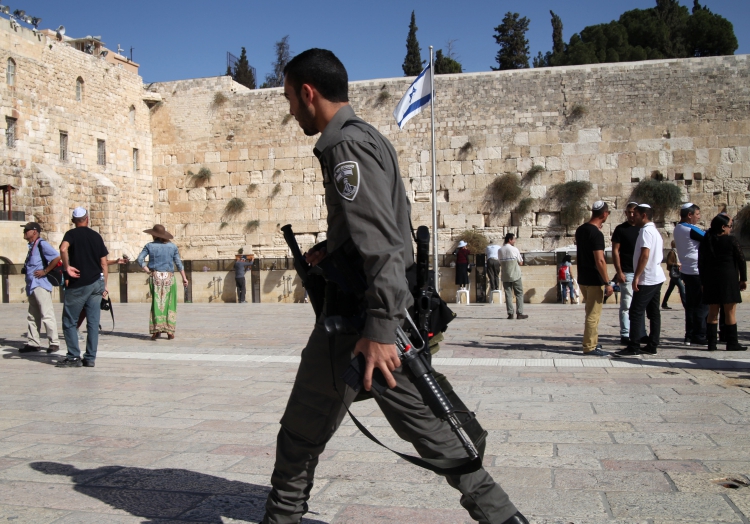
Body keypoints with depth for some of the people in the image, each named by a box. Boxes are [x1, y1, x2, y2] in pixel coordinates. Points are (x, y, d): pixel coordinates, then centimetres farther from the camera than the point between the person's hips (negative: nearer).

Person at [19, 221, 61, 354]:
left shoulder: (42, 244, -12)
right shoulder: (32, 246, 17)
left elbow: (57, 257, -23)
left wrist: (45, 271, -19)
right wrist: (26, 270, 13)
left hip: (41, 285, -10)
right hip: (32, 286, 10)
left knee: (47, 315, -7)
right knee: (33, 316, 13)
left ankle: (54, 343, -3)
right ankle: (33, 343, 19)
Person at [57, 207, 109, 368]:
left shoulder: (71, 234, -1)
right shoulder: (96, 236, 10)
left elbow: (63, 248, -26)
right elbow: (104, 263, 8)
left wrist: (67, 267, -13)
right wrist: (105, 285, 13)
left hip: (78, 285, -4)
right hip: (96, 283, 4)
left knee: (69, 322, 7)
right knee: (93, 322, 6)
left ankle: (74, 357, 5)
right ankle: (90, 358, 7)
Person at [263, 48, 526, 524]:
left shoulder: (344, 145, -14)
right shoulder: (371, 137, 17)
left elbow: (380, 240, -23)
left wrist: (378, 330, -27)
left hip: (358, 316, -9)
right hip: (390, 310, 10)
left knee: (302, 433, 8)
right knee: (424, 421, 14)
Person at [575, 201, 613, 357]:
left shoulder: (580, 230, 8)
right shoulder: (596, 234, -19)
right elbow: (600, 260, -23)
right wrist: (607, 283, -19)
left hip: (582, 278, 9)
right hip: (594, 280, -9)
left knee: (592, 312, 20)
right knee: (593, 314, -2)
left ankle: (591, 342, 28)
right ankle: (590, 347, 1)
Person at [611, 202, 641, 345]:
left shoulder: (642, 229, 13)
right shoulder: (620, 229, -1)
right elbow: (615, 251, -6)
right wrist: (619, 272, -13)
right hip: (627, 273, -5)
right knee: (626, 305, -5)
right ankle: (625, 335, -2)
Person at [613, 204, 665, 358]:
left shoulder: (646, 231, -13)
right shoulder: (655, 231, 17)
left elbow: (645, 255, -22)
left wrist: (636, 277, -22)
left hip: (647, 279, -10)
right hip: (657, 277, 10)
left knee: (636, 312, -8)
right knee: (654, 312, 9)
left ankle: (633, 348, -8)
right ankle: (652, 346, 12)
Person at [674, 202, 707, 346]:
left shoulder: (678, 228, 12)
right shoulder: (691, 229, -16)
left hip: (687, 271, 9)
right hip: (697, 272, -9)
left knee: (691, 304, 11)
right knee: (702, 305, -3)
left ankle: (689, 336, 13)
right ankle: (699, 336, 0)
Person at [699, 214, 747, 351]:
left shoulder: (705, 241, 5)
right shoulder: (731, 240, -8)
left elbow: (701, 263, 7)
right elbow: (741, 260, -5)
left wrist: (704, 282, 14)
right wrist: (743, 279, 5)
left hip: (710, 280, 5)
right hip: (728, 279, -4)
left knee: (712, 312, 8)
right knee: (730, 312, 1)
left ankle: (711, 343, 7)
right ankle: (732, 343, 4)